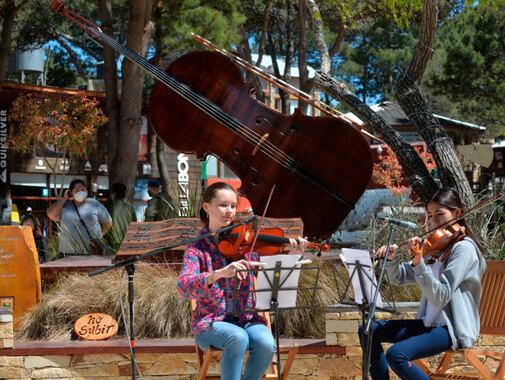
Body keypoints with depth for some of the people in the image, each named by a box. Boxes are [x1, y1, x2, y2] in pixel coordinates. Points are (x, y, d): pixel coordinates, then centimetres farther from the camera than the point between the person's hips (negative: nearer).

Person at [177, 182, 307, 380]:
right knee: (238, 338, -33)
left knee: (266, 343, -28)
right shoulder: (198, 247, -1)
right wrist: (219, 273, -35)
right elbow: (183, 287, -19)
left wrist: (291, 254, -21)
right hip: (211, 320, -3)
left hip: (247, 318, 3)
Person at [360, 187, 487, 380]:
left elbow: (440, 297, -24)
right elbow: (401, 278, 14)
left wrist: (419, 263, -34)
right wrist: (391, 260, -6)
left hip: (454, 329, -9)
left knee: (397, 354, -30)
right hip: (429, 322, 9)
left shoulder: (463, 248, -15)